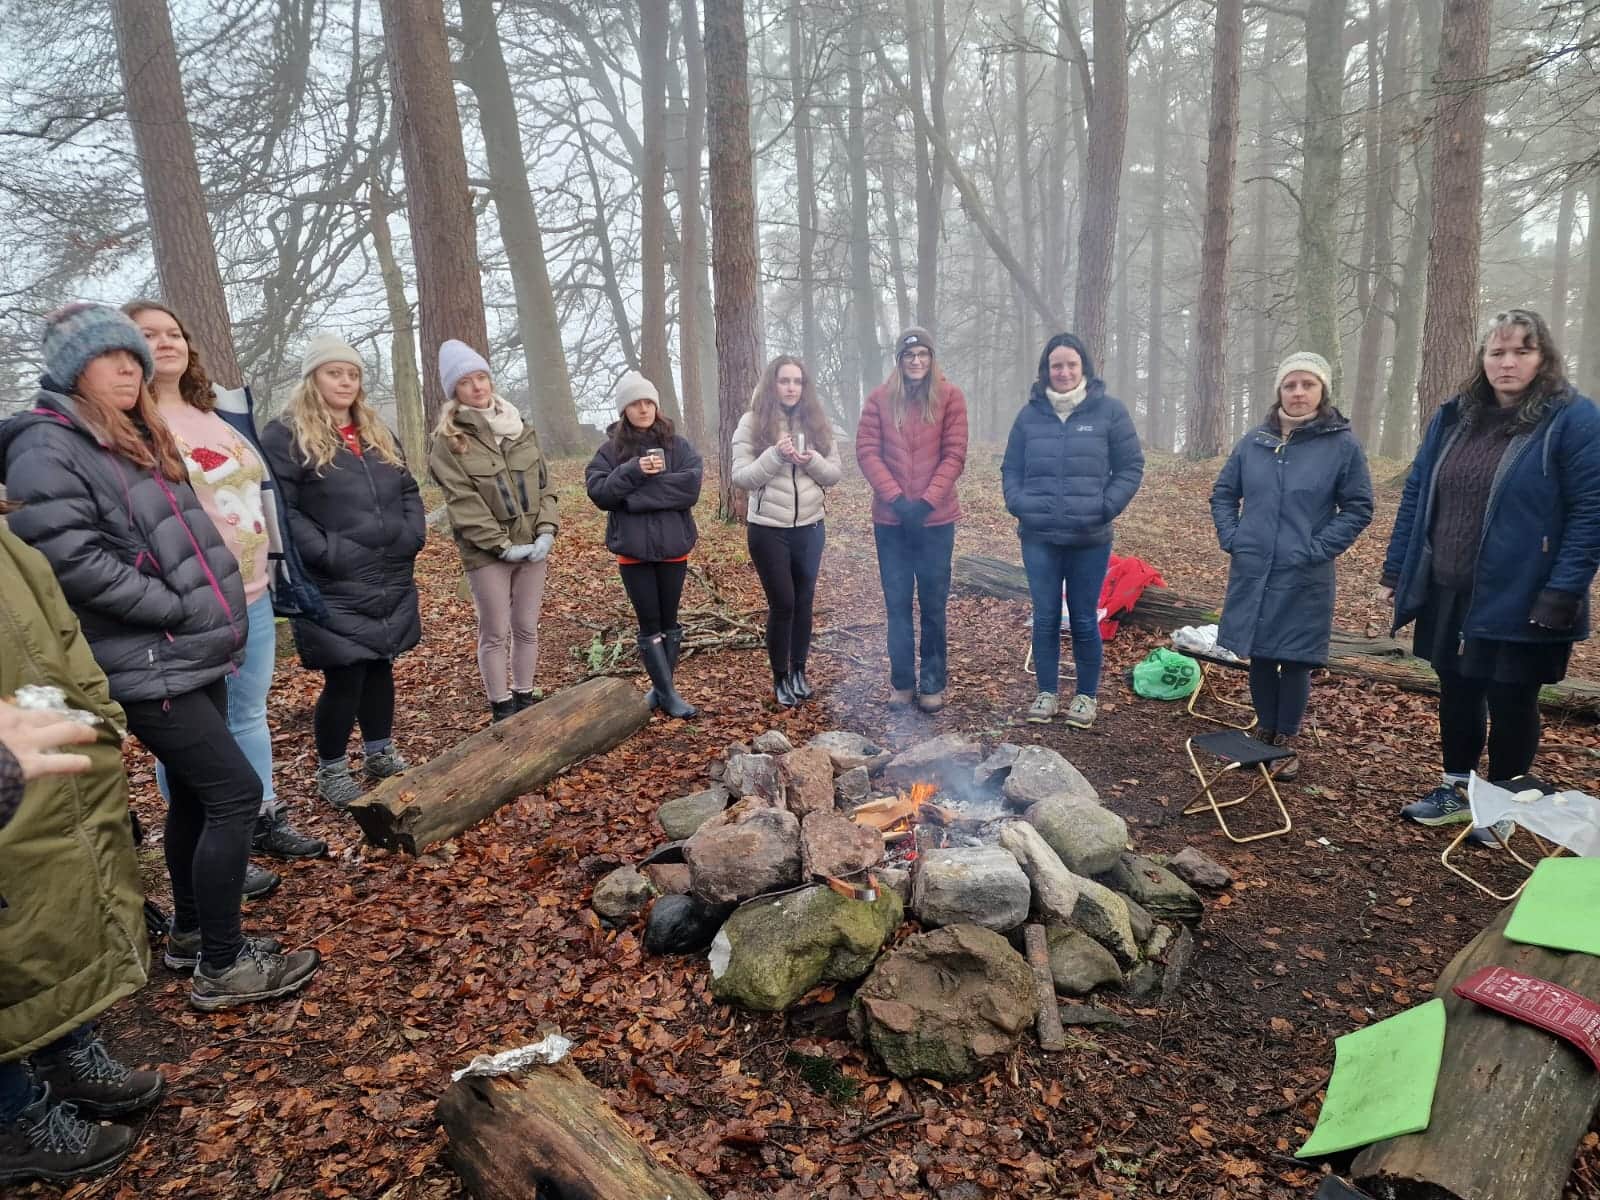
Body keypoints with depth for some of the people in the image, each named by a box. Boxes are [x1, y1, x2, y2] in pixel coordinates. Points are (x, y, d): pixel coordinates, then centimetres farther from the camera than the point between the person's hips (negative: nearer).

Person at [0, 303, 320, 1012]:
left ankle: (191, 932, 33)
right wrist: (181, 611, -18)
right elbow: (75, 561, -22)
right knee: (236, 793, -10)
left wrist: (214, 616, 10)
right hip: (148, 666, -9)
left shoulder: (139, 440, 15)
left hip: (191, 654, 9)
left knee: (195, 796, 17)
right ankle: (221, 968, 3)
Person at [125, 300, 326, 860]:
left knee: (250, 714, 17)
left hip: (253, 595, 7)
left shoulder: (218, 415, 15)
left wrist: (276, 571, 19)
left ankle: (265, 820, 31)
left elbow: (261, 488, 21)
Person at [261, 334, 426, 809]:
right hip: (335, 590, -6)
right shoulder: (285, 436, -6)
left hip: (392, 583, 6)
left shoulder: (378, 434, 15)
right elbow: (280, 510, -13)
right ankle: (331, 770, 17)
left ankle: (381, 754, 31)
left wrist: (413, 535, 2)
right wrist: (328, 553, -20)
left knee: (381, 667, 15)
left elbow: (409, 490, 19)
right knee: (344, 677, -2)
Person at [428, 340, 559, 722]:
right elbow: (463, 504, -11)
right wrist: (502, 545, -16)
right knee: (495, 633, 4)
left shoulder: (521, 429, 10)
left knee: (527, 628, 12)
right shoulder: (449, 441, -5)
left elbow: (544, 485, 7)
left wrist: (546, 531, -7)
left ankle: (525, 698, 25)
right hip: (486, 552, -4)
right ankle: (501, 708, 16)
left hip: (531, 546, 4)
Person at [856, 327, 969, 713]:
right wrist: (896, 498, -14)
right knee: (897, 603, 8)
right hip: (890, 518, 1)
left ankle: (933, 683, 18)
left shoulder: (950, 397, 0)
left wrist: (927, 501, -14)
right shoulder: (880, 398, 3)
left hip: (935, 517, -1)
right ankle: (902, 681, 20)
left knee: (933, 603, 7)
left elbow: (955, 455, -5)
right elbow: (866, 451, -3)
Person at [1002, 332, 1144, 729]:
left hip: (1089, 539, -2)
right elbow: (1010, 468, 12)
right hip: (1039, 538, 2)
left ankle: (1087, 696, 22)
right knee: (1045, 618, 8)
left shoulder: (1109, 410, -1)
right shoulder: (1030, 414, 6)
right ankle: (1047, 692, 23)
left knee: (1085, 620, 7)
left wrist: (1106, 507, -10)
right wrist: (1017, 503, -5)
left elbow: (1131, 466, 0)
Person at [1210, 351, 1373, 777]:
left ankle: (1286, 743, 19)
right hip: (1251, 571, 3)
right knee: (1259, 657, 11)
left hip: (1303, 578, -3)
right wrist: (1231, 538, 1)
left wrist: (1317, 549, -10)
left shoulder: (1342, 445, -4)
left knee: (1294, 661, 5)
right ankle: (1264, 732, 27)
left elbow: (1358, 508, -1)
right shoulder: (1254, 441, 4)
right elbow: (1223, 494, 13)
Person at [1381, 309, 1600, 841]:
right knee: (1457, 692, 17)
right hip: (1446, 593, 5)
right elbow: (1415, 495, 10)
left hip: (1519, 600, -5)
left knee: (1511, 703, 9)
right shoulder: (1453, 416, 7)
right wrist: (1395, 570, 7)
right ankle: (1456, 789, 35)